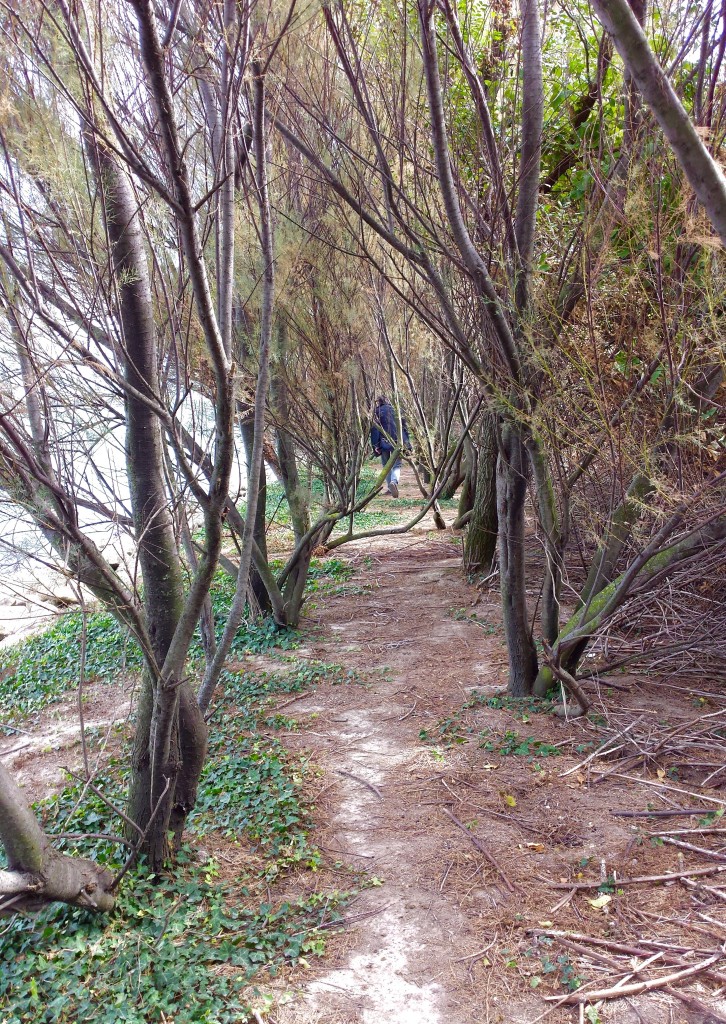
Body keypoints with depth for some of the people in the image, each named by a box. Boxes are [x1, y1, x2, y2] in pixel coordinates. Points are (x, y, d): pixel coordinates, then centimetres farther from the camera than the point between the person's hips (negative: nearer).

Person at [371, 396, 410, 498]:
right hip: (397, 441, 1)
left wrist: (375, 445, -5)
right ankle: (394, 482, -26)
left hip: (384, 442, -1)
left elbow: (374, 429, -5)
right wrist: (406, 442, 13)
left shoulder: (377, 412, 2)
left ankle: (390, 488, 15)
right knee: (396, 465, 3)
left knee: (386, 465, 15)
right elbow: (404, 426, 9)